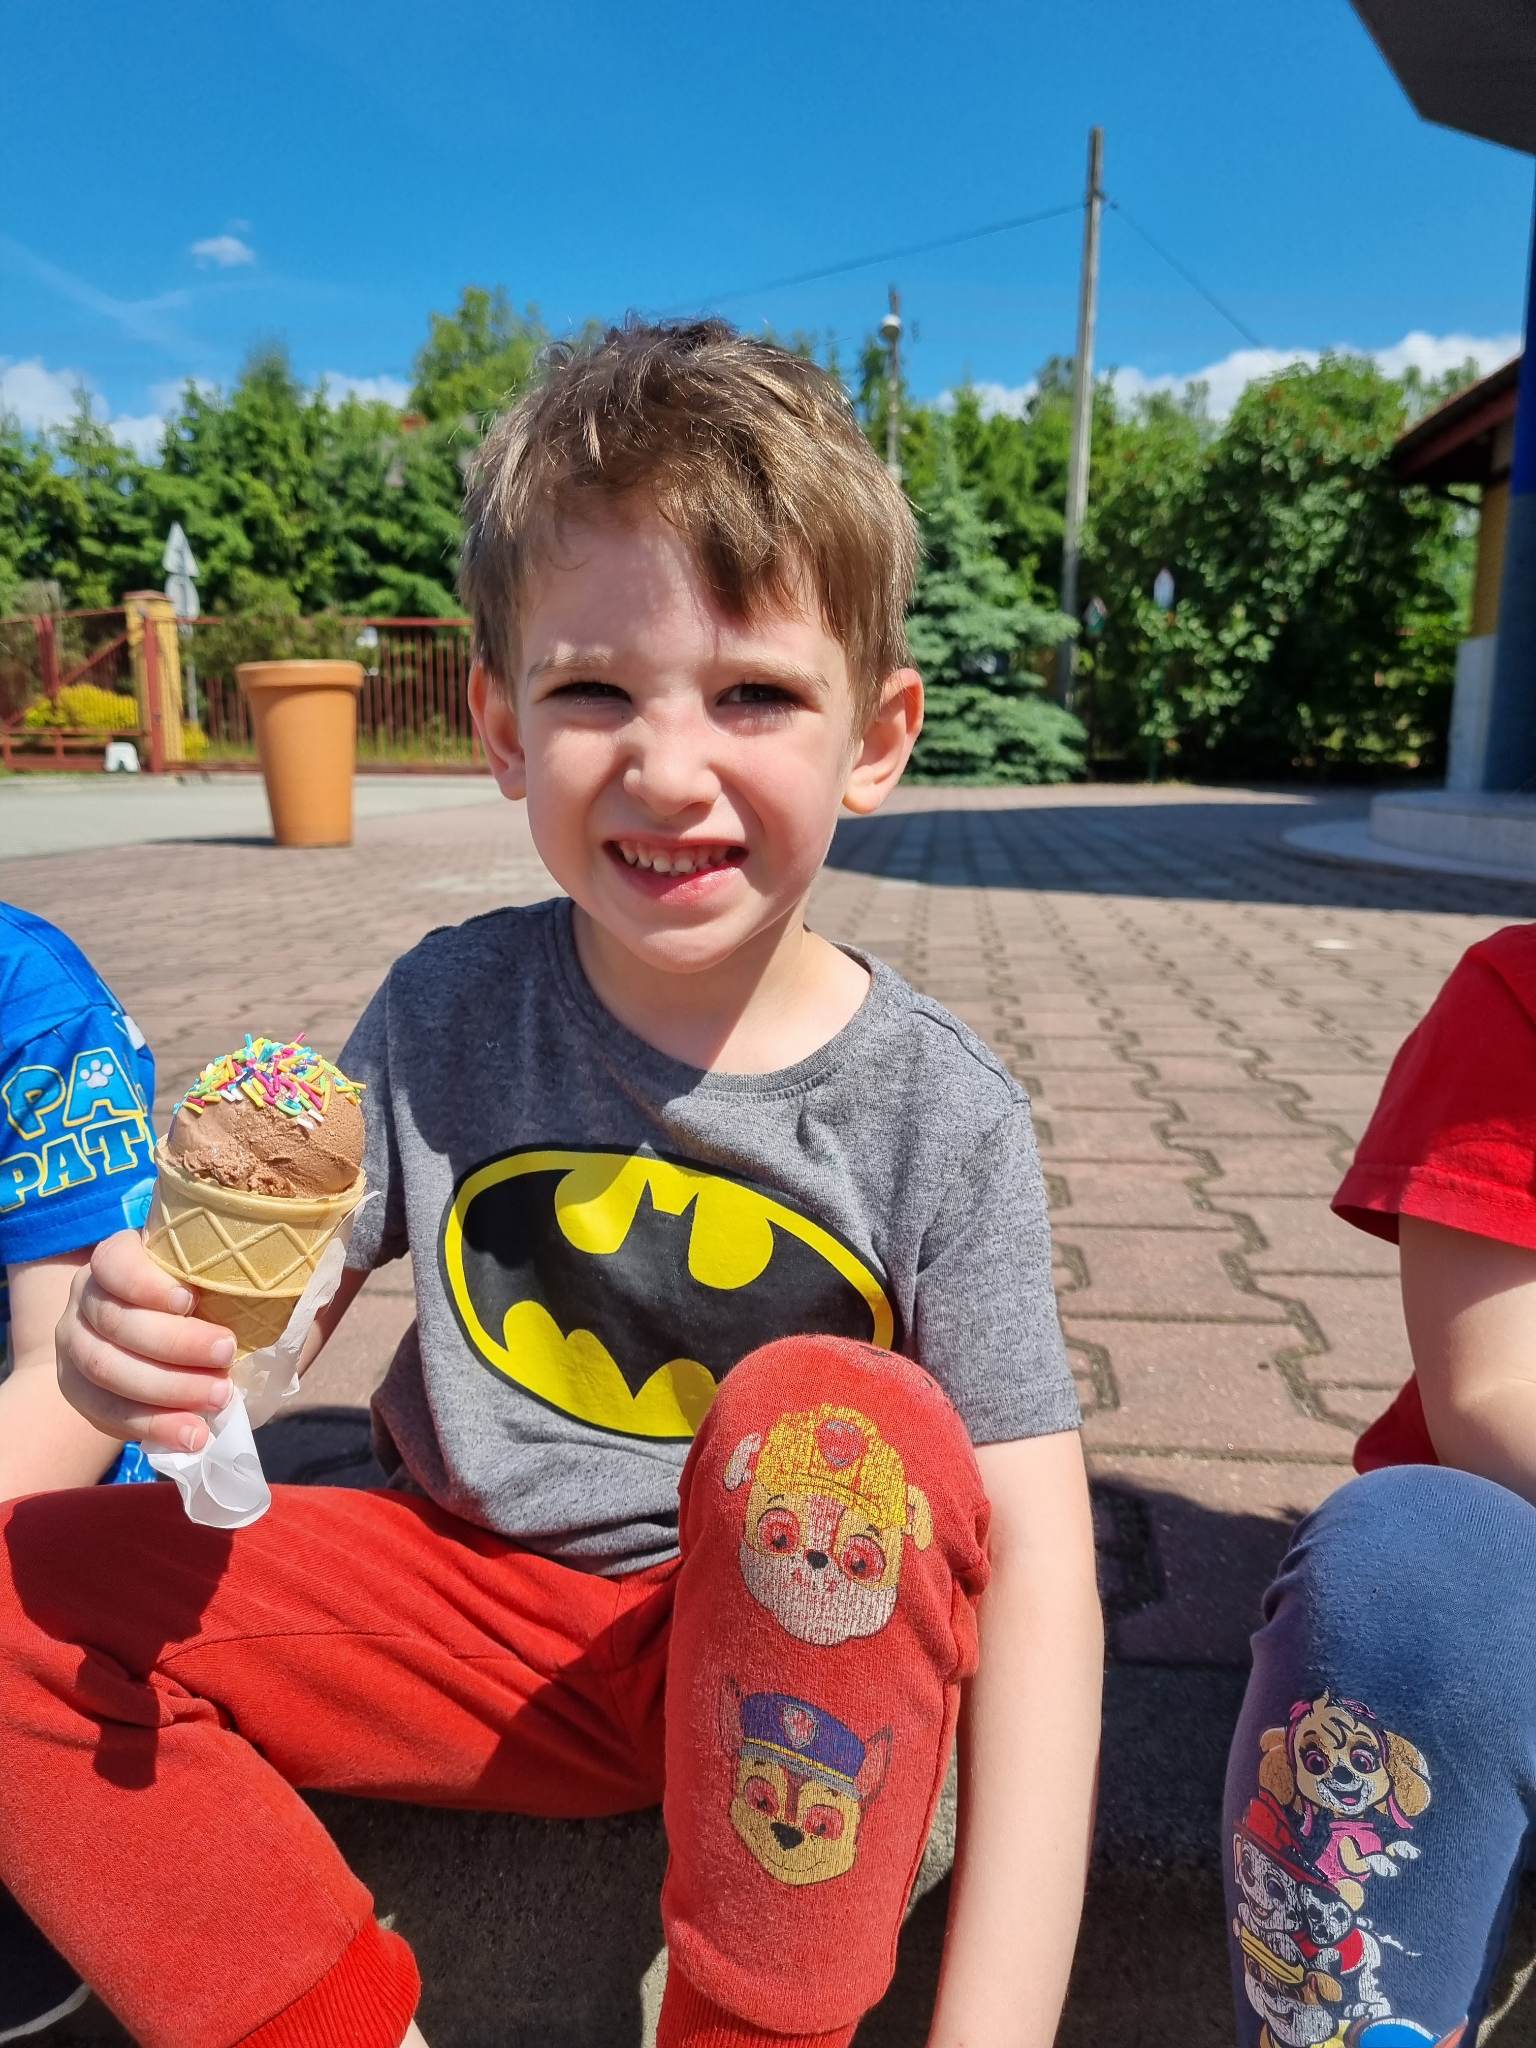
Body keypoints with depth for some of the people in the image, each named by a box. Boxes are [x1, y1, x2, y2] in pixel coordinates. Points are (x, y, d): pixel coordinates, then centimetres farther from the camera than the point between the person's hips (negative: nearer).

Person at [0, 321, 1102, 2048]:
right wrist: (162, 1351, -27)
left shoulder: (936, 1115, -16)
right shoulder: (447, 1013, -7)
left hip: (783, 1663, -2)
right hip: (479, 1611, 3)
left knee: (841, 1427, -34)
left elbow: (1037, 1568, -16)